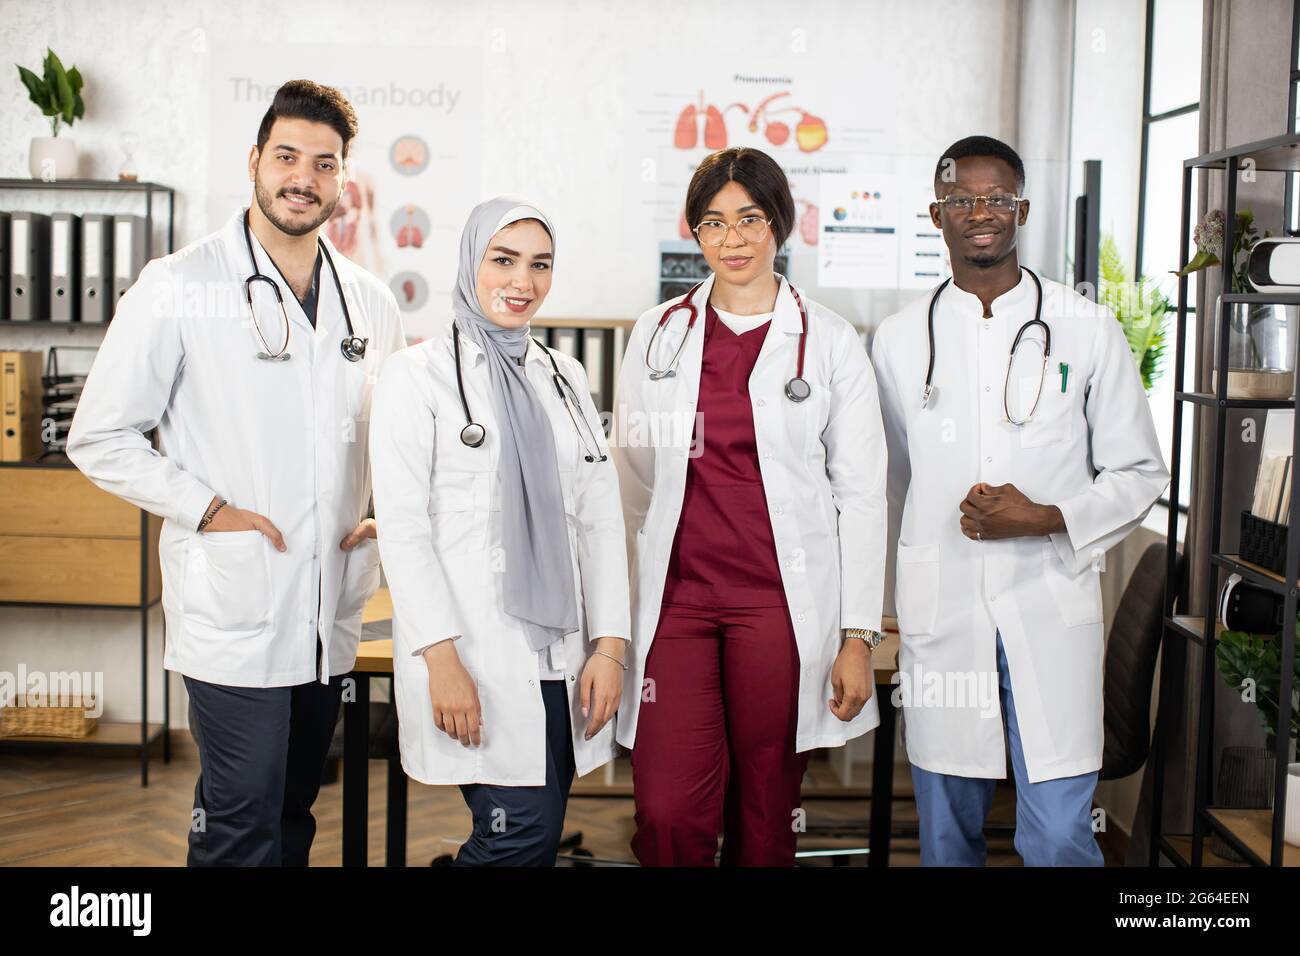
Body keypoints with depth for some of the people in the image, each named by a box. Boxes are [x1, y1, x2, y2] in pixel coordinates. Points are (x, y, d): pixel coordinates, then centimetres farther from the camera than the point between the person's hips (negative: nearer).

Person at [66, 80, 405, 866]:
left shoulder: (371, 303, 9)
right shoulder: (179, 287, -6)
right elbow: (100, 438, -5)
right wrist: (208, 508, -13)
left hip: (332, 619, 5)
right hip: (233, 616, -5)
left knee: (294, 821, 17)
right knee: (241, 830, -1)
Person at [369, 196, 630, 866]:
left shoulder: (565, 377, 15)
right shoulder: (418, 373, -1)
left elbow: (599, 516, 11)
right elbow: (402, 524, -7)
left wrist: (609, 643, 2)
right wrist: (442, 656, -15)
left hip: (561, 655, 5)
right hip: (472, 655, -5)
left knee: (539, 832, 6)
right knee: (526, 829, -12)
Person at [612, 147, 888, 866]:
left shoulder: (829, 341, 2)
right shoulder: (658, 334, 9)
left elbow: (861, 493, 2)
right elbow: (632, 477, 13)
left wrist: (859, 635, -3)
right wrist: (620, 605, 10)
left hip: (782, 599, -1)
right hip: (676, 592, 2)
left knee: (764, 813, 6)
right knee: (667, 814, -6)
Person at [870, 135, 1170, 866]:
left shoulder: (1088, 330, 3)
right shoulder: (900, 340, 7)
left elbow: (1140, 473, 6)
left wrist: (1044, 518, -11)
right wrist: (880, 605, 14)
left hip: (1052, 612, -1)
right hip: (940, 615, 2)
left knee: (1060, 838, -2)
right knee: (948, 831, 12)